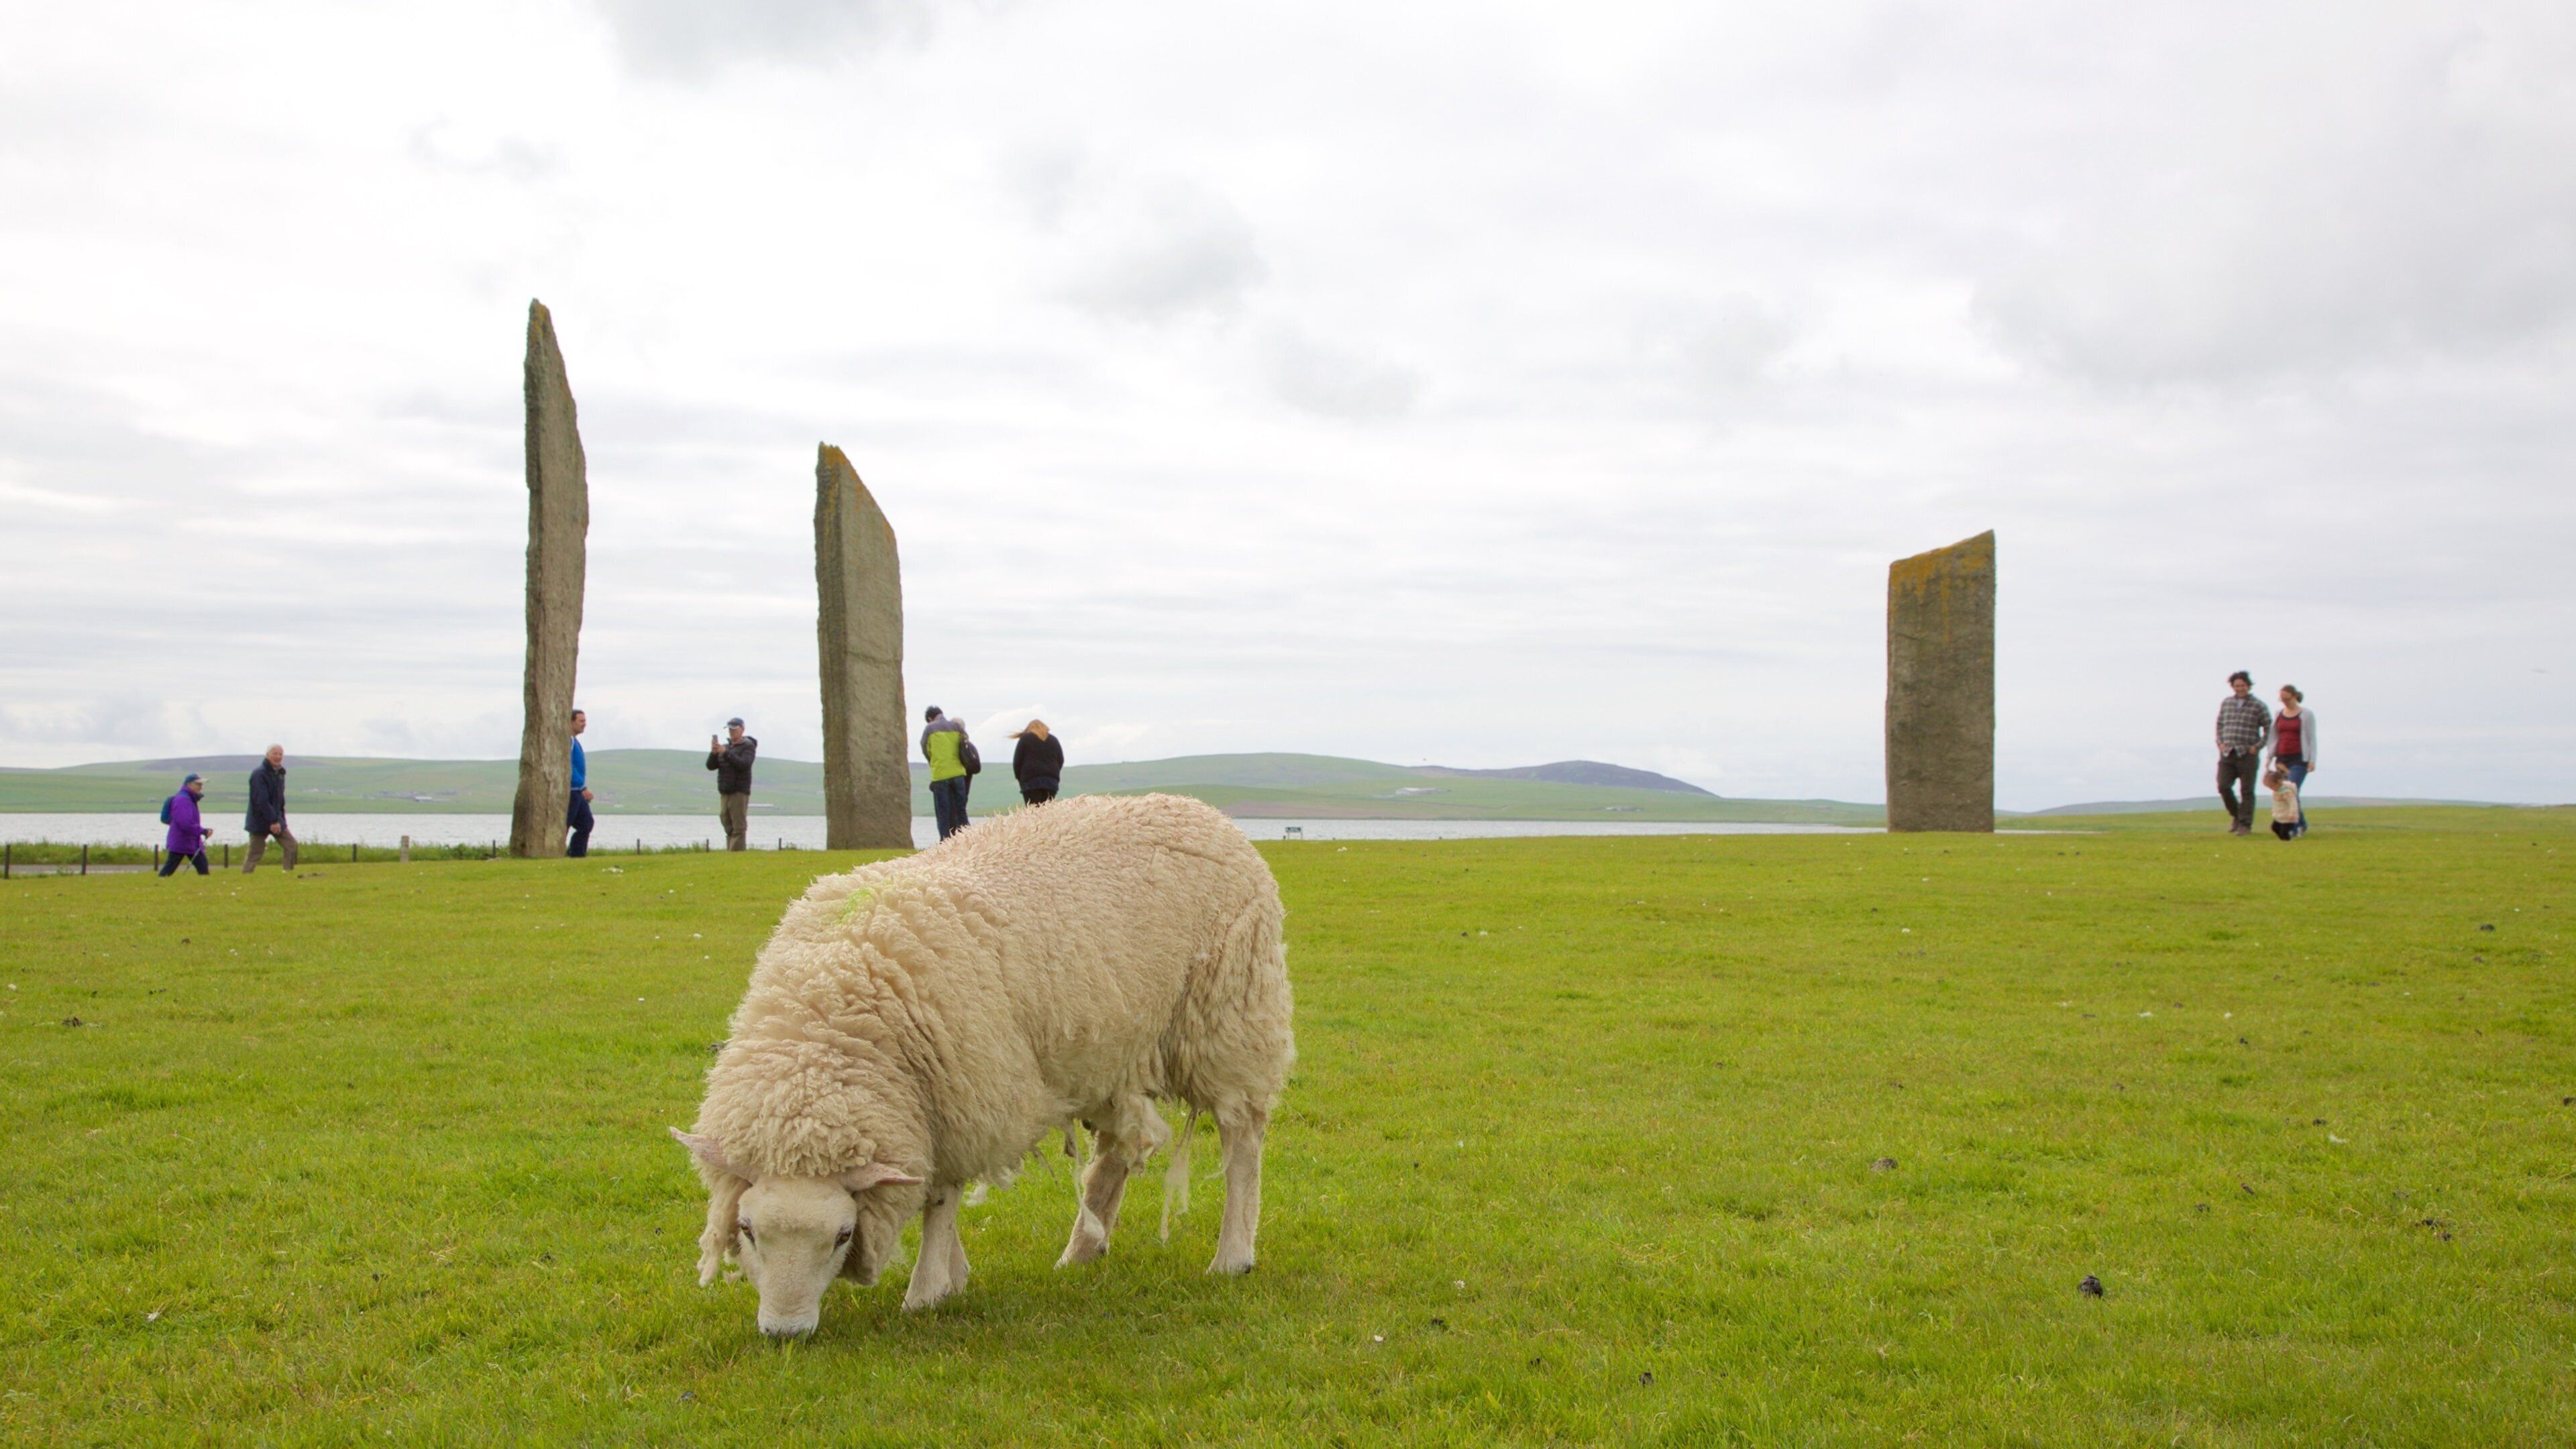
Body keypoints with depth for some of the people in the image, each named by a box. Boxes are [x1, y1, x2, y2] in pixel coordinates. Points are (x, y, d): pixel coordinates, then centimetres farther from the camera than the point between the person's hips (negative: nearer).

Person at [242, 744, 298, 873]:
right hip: (260, 822, -7)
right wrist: (273, 821, -25)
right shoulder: (259, 774, -16)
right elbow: (261, 801, -23)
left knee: (291, 845, 0)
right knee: (254, 853, -3)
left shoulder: (280, 774, 11)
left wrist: (281, 820, 10)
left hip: (276, 820, 7)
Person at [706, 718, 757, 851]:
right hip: (724, 793, 6)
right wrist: (714, 753, -10)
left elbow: (743, 765, -16)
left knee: (739, 828, -11)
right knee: (729, 828, 4)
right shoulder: (725, 747, 18)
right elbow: (711, 766, 9)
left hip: (740, 792, -6)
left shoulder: (748, 746, 0)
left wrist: (726, 753, -22)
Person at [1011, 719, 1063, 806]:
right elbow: (1061, 760, 15)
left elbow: (1017, 761, 3)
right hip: (1051, 782, 3)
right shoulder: (1054, 740, 17)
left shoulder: (1025, 739, 7)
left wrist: (1019, 778, 13)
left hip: (1031, 782, -3)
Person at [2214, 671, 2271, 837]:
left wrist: (2258, 746, -7)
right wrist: (2220, 743, 7)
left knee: (2247, 791, -1)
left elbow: (2269, 728, -1)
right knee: (2223, 786, -5)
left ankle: (2246, 824, 6)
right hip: (2227, 753, 3)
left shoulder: (2258, 705, -1)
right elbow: (2220, 725, 19)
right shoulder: (2226, 703, 11)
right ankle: (2236, 815, 19)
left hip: (2248, 755, -3)